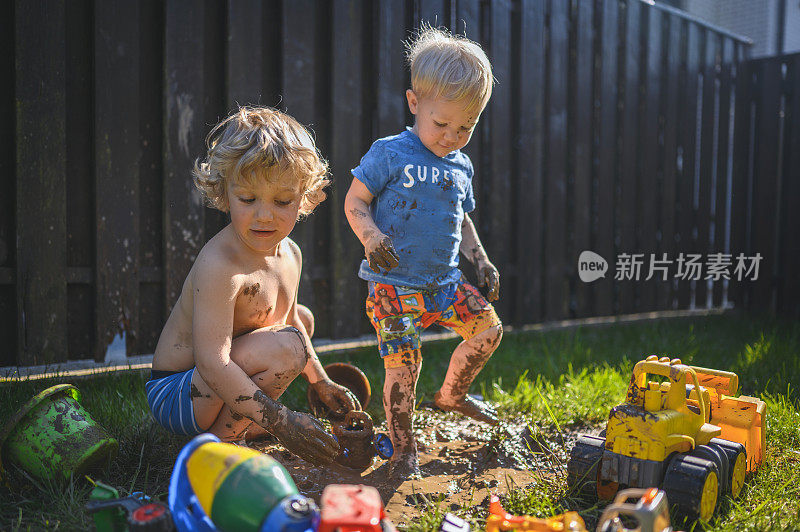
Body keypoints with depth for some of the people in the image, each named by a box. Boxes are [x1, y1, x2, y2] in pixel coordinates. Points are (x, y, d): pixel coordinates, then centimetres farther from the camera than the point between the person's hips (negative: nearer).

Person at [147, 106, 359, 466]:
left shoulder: (290, 253, -1)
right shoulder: (219, 265, -29)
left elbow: (289, 321, 16)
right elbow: (212, 363, -34)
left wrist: (322, 385, 17)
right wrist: (281, 422, -35)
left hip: (217, 385, 9)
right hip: (173, 394, -9)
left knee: (303, 318, 22)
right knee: (284, 346, -30)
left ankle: (245, 421, 20)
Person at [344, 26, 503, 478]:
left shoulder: (461, 167, 11)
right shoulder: (389, 154, -8)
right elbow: (354, 202, -6)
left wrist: (480, 258, 10)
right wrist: (371, 236, -24)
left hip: (445, 281, 6)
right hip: (395, 286, -6)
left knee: (489, 326, 2)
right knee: (403, 364, -8)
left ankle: (452, 394, 26)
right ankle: (403, 448, 12)